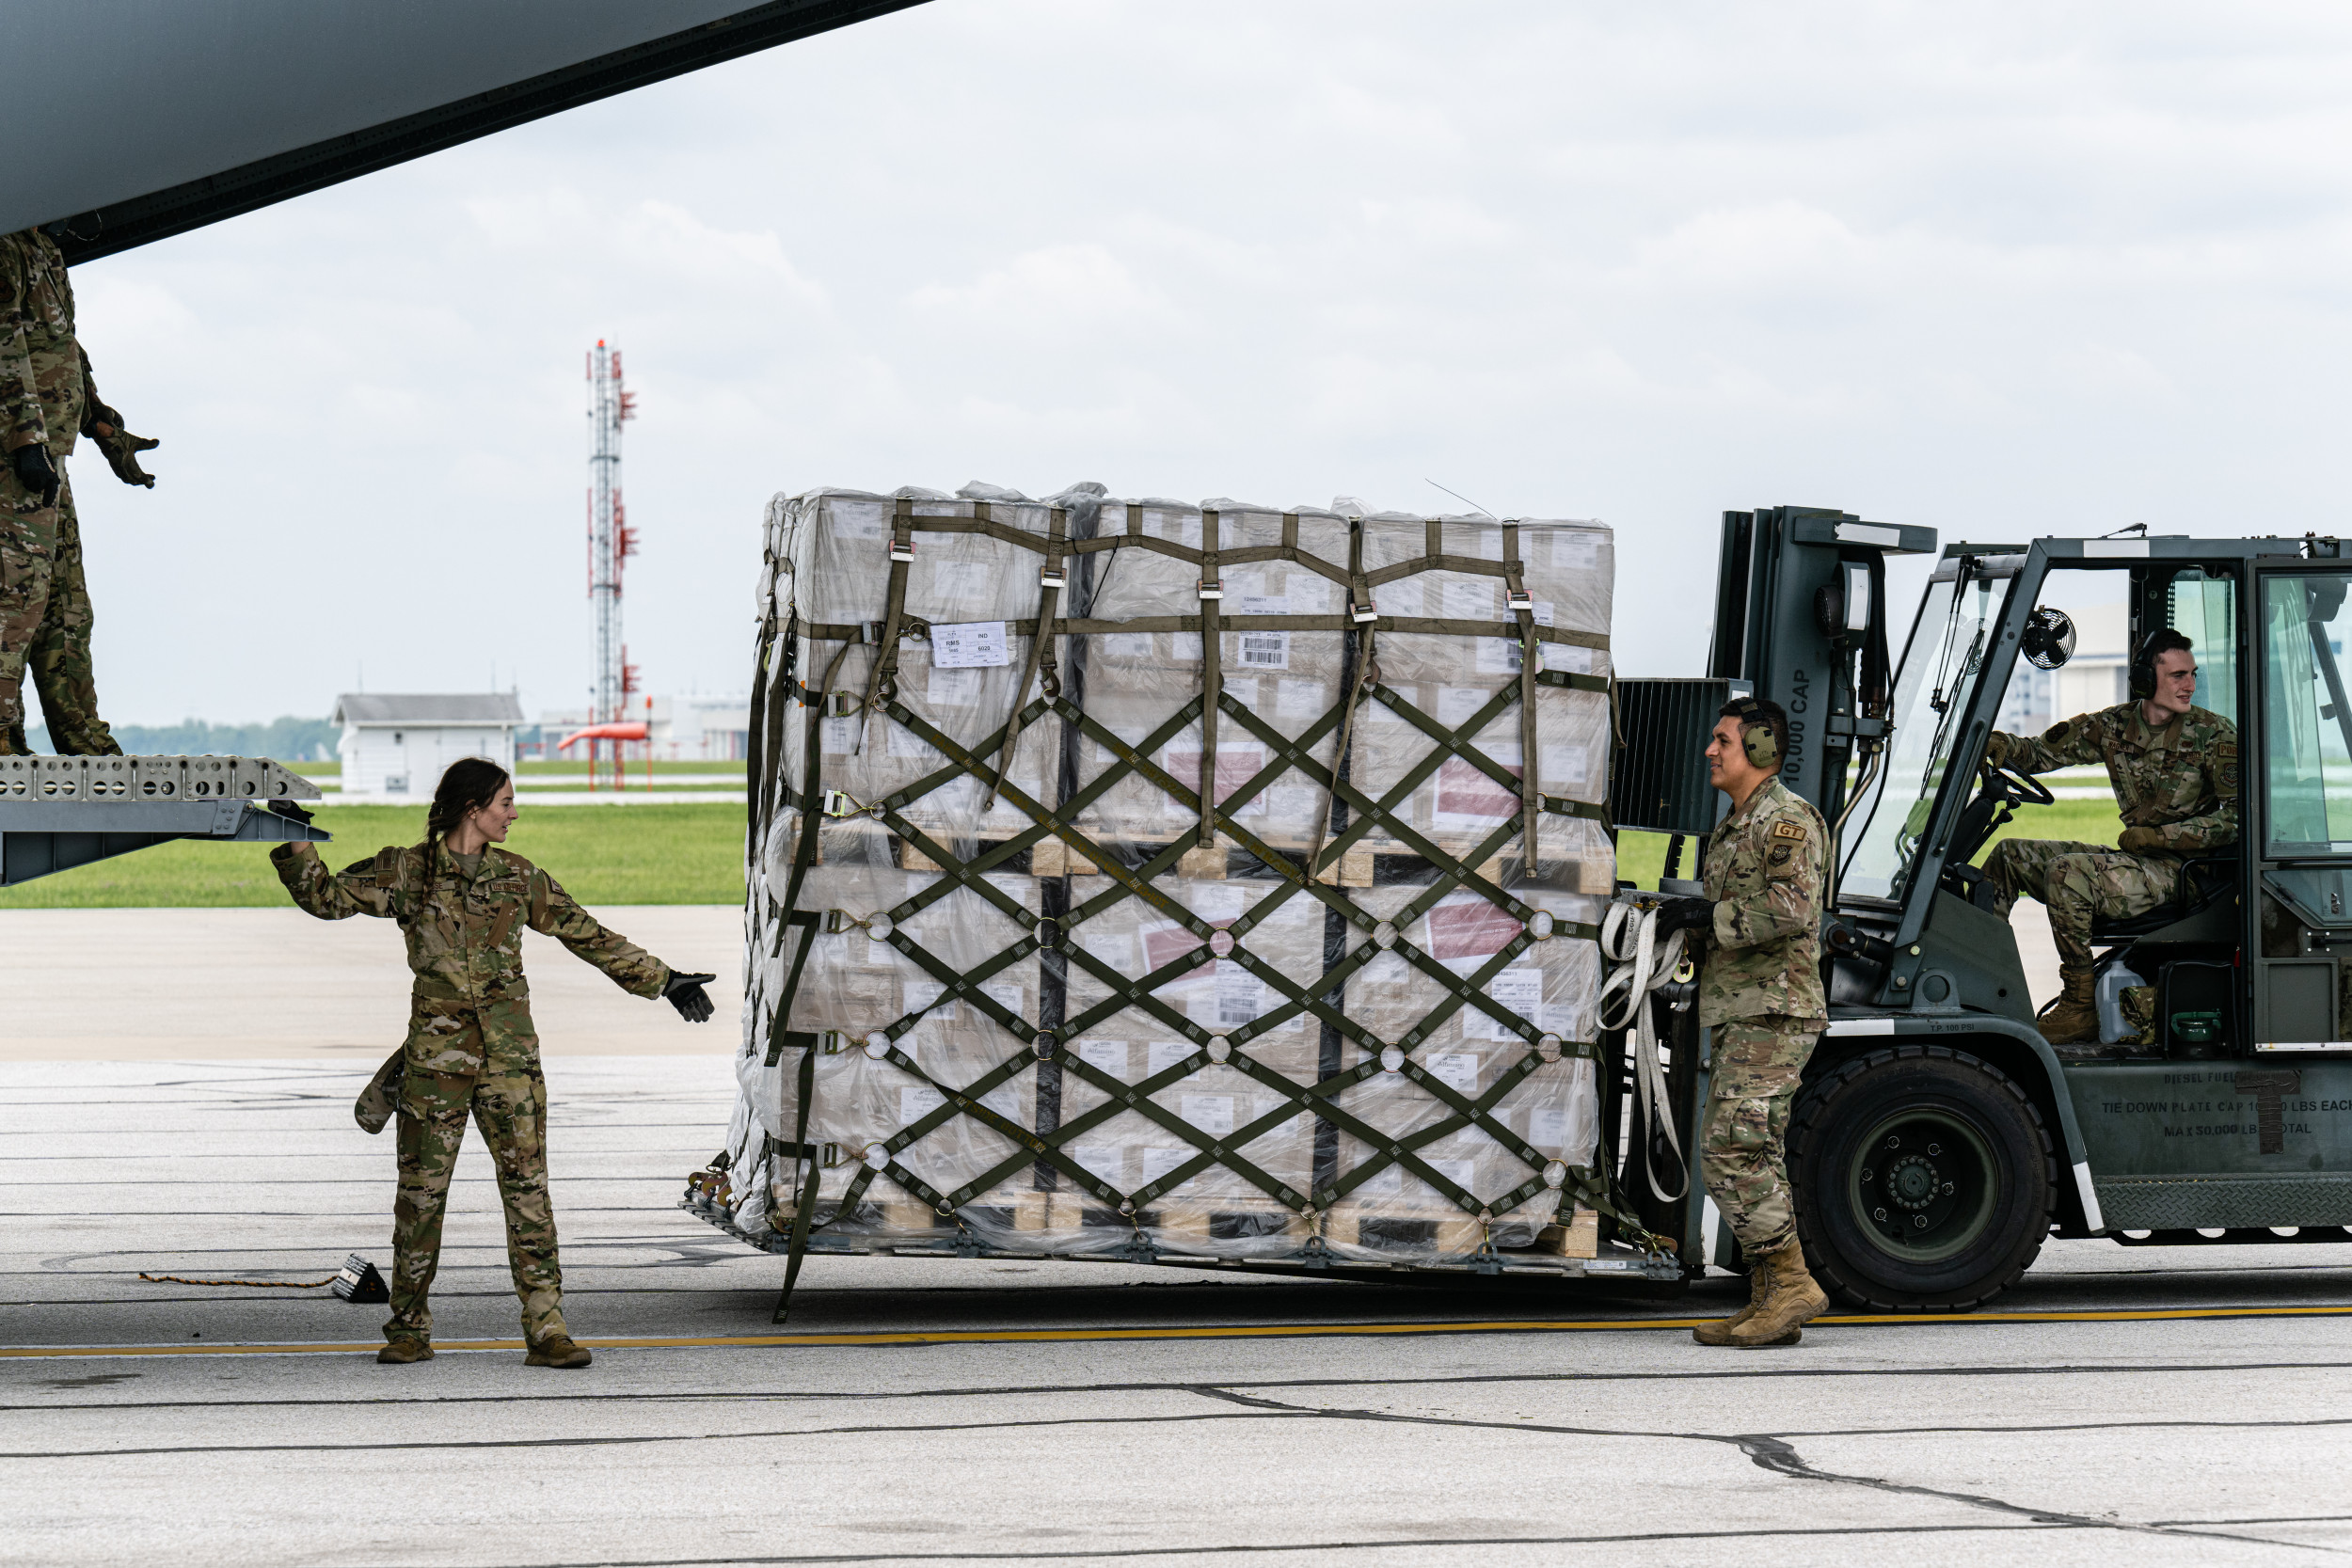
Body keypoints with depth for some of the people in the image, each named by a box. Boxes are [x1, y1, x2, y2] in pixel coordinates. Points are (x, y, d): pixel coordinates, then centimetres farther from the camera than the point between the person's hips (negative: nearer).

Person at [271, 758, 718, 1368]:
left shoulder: (518, 876, 10)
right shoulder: (408, 871, 4)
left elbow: (588, 936, 16)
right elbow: (326, 897, 8)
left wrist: (662, 981, 17)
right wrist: (293, 845, -5)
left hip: (509, 1051, 2)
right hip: (436, 1047, -2)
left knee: (528, 1187, -5)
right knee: (421, 1190, 2)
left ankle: (546, 1330, -5)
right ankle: (409, 1330, 14)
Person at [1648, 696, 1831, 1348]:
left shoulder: (1786, 818, -10)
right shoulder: (1733, 826, 22)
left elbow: (1790, 908, -23)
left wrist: (1706, 916, -15)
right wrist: (1687, 922, 12)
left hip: (1774, 1012, -11)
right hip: (1740, 1014, 11)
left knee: (1735, 1151, -16)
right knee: (1743, 1157, 8)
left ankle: (1791, 1284, -13)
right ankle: (1770, 1301, 9)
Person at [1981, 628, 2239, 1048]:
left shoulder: (2214, 735, -8)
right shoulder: (2116, 725, 6)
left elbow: (2239, 816, -13)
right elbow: (2042, 752, 6)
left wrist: (2162, 836, -19)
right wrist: (1999, 745, -17)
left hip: (2179, 870, -7)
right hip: (2133, 860, 7)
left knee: (2065, 871, -29)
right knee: (2009, 855, 4)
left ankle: (2081, 1007, -23)